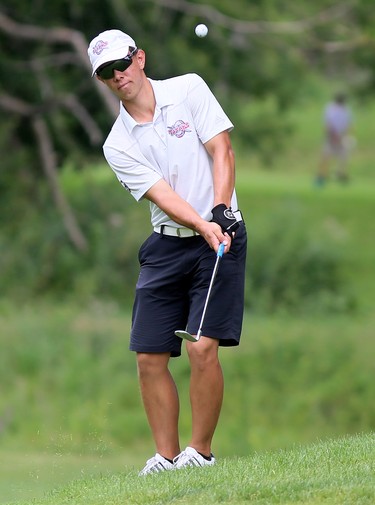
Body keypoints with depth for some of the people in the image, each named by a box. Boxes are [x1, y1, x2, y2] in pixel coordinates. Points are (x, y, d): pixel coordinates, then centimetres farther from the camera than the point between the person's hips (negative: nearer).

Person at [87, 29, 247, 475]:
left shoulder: (189, 89, -1)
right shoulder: (118, 146, 1)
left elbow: (221, 151, -6)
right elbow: (163, 195, -10)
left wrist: (219, 212, -20)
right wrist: (203, 228, -27)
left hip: (220, 232, -3)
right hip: (166, 245, 3)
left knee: (202, 347, -15)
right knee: (149, 357, -2)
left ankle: (201, 451, -3)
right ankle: (166, 456, 9)